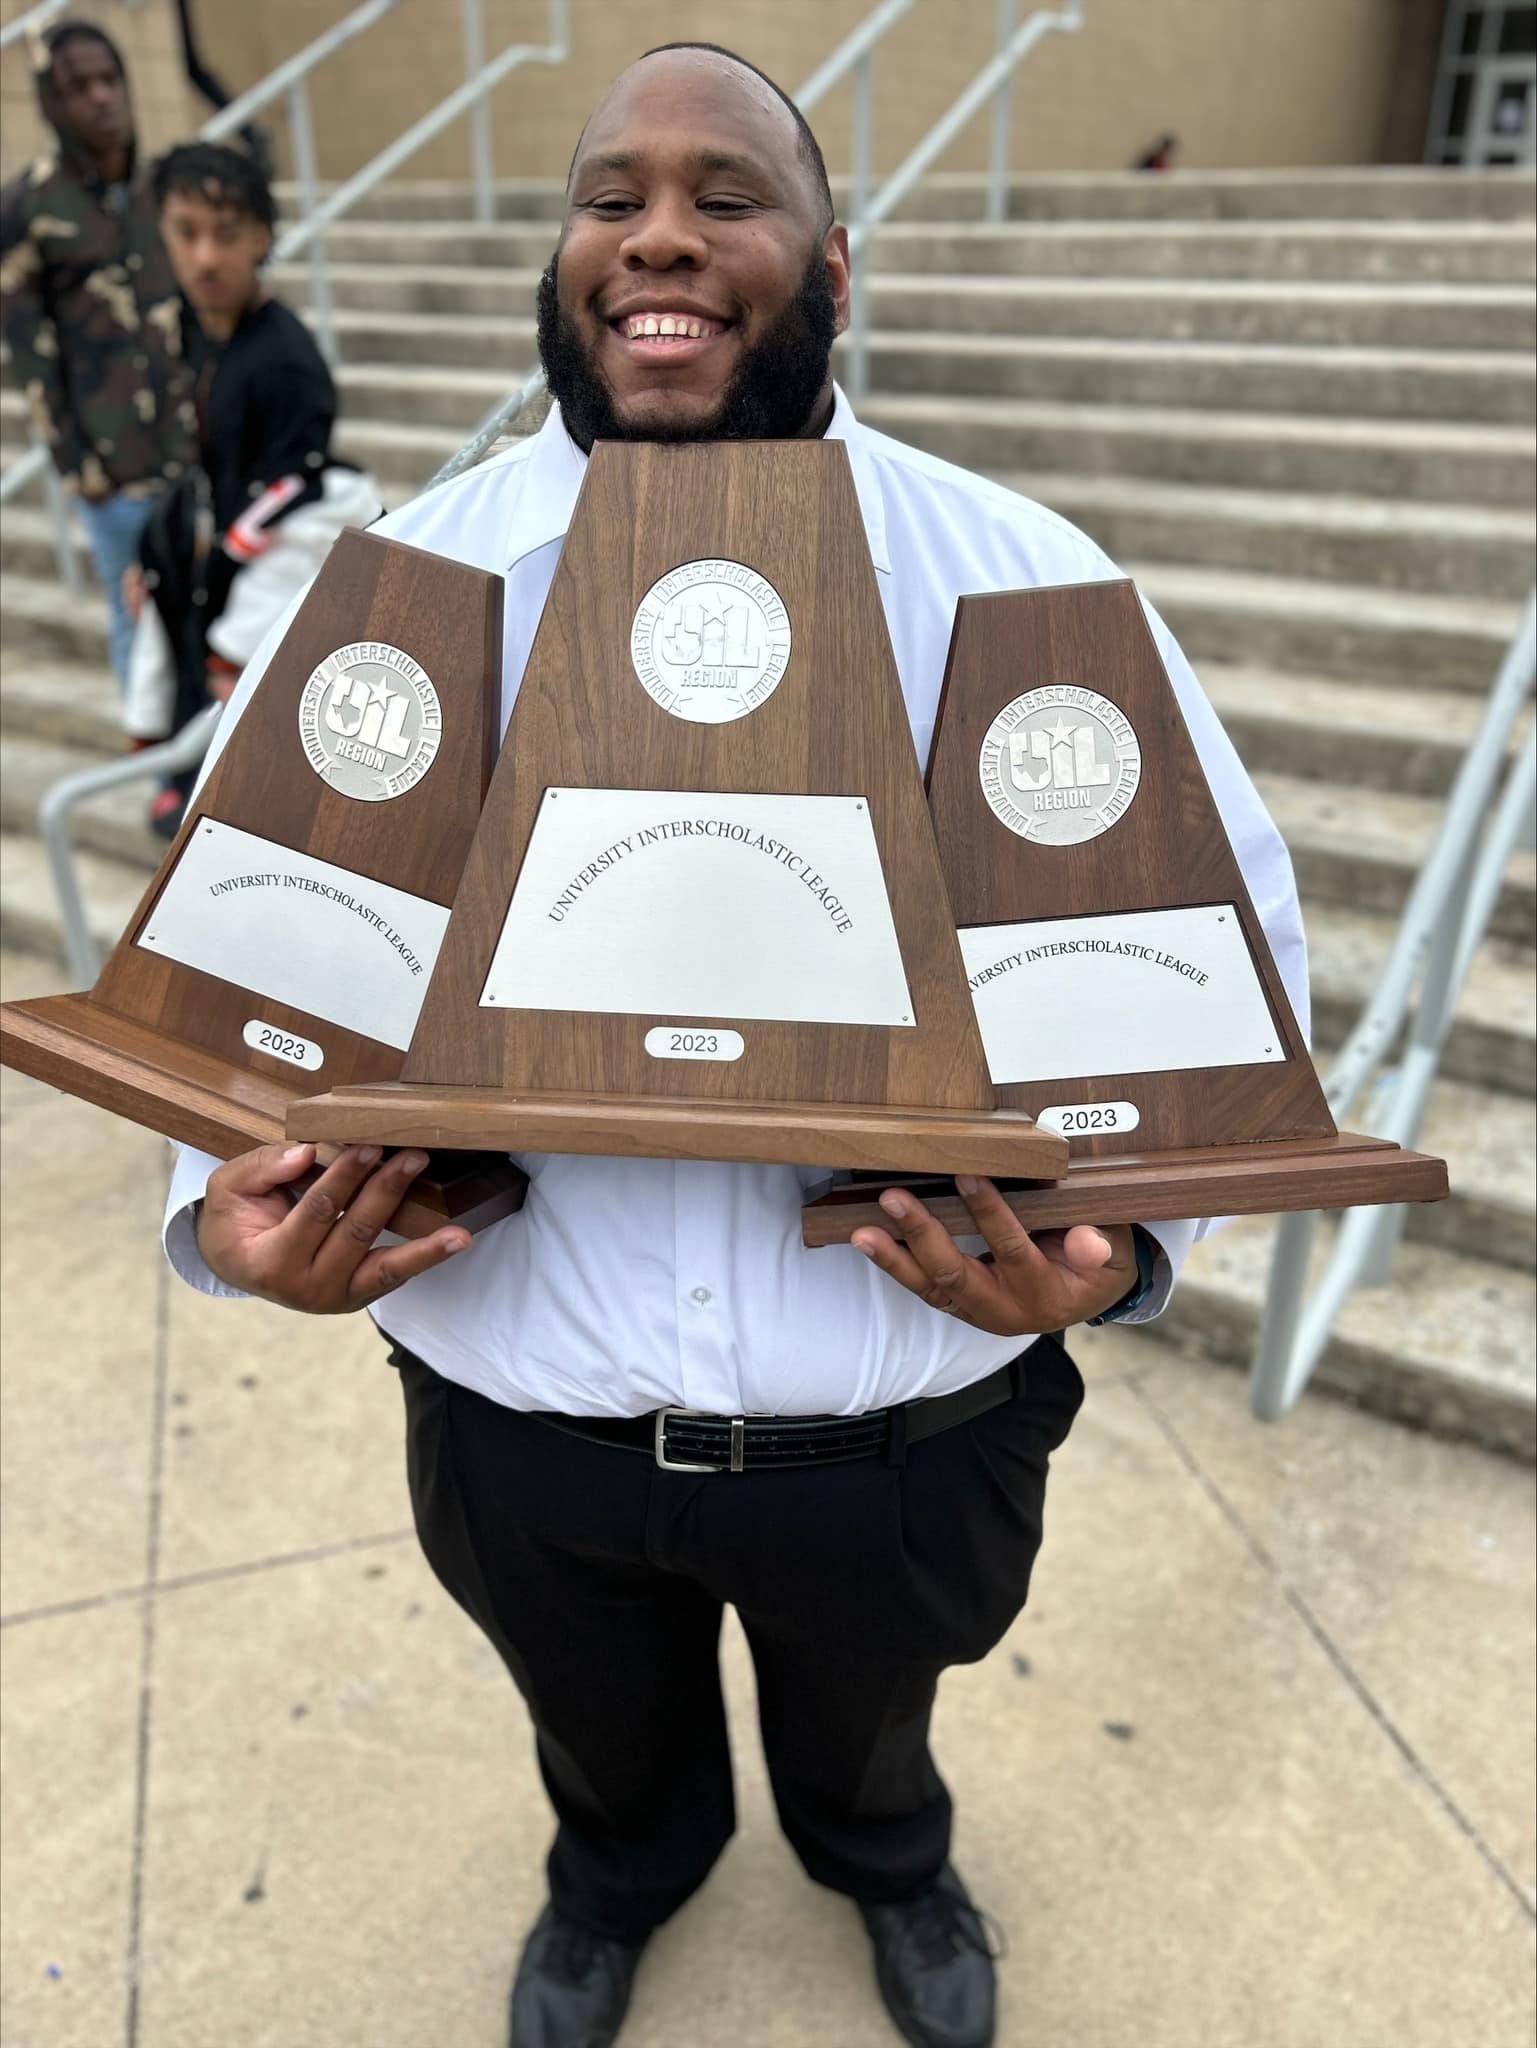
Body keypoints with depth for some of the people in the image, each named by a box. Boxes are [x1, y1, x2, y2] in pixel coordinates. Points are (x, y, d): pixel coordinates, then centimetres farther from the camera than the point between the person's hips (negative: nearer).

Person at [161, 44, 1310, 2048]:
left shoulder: (1030, 586, -11)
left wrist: (1125, 1228, -23)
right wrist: (229, 1204, -19)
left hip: (911, 1422, 0)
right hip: (519, 1415, 2)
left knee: (865, 1717, 33)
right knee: (605, 1730, 34)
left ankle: (886, 1864, 72)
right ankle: (622, 1872, 72)